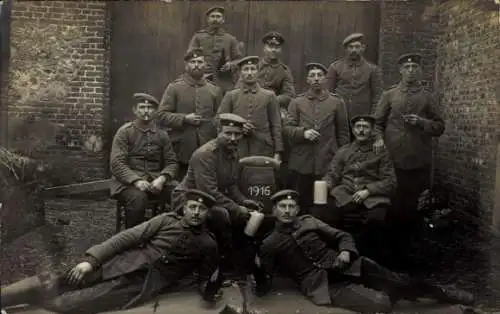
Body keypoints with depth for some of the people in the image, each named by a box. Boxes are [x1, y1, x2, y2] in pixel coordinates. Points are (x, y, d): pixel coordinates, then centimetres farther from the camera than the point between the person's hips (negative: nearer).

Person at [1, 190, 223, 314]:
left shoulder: (208, 244, 10)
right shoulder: (167, 220, 10)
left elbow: (207, 278, 15)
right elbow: (128, 237, 2)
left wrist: (209, 292, -10)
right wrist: (91, 259, -7)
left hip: (144, 284, -2)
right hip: (123, 263, 2)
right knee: (55, 282, -12)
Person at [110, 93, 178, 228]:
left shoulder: (162, 134, 13)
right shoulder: (124, 132, 2)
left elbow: (171, 162, 10)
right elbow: (116, 163, -7)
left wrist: (162, 179, -11)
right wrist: (136, 180, -22)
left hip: (155, 181, 3)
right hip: (128, 182, -3)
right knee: (138, 198, -36)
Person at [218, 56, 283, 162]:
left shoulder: (269, 96, 8)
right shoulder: (230, 96, 9)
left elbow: (276, 126, 6)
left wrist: (277, 153, 0)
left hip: (263, 152, 0)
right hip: (237, 153, 0)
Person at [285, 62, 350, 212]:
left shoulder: (336, 102, 8)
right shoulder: (297, 102, 10)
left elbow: (343, 133, 9)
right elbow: (287, 128, 4)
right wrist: (303, 132, -15)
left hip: (328, 163, -1)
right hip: (301, 164, 1)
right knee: (301, 204, 7)